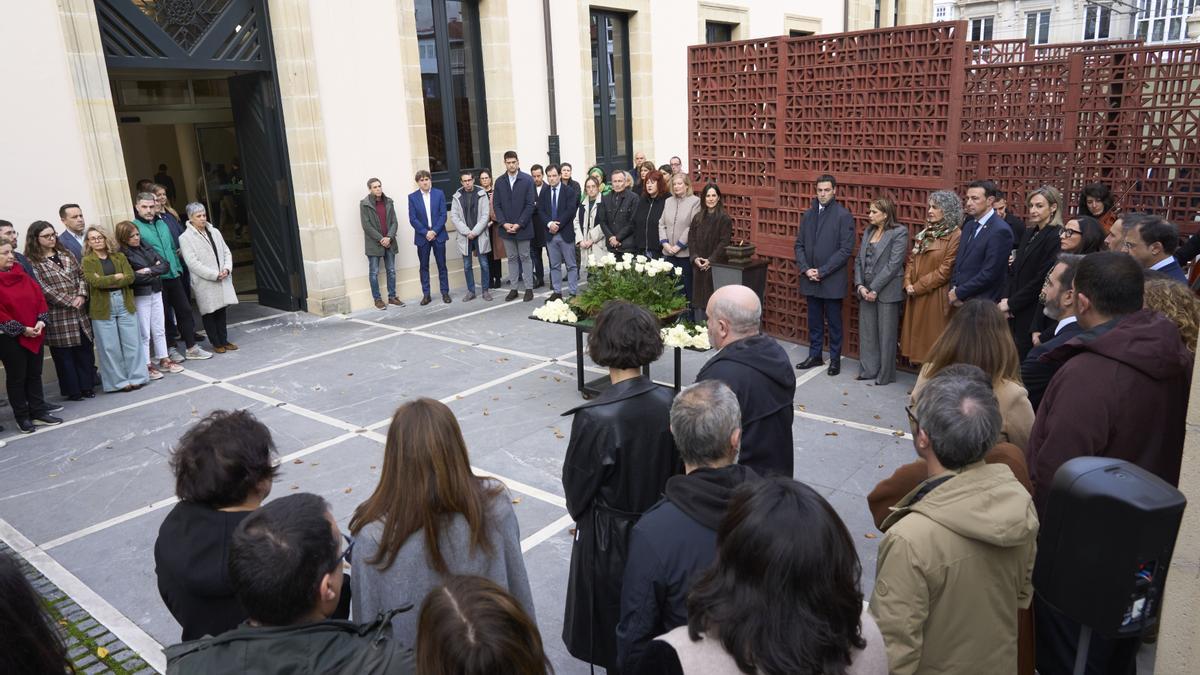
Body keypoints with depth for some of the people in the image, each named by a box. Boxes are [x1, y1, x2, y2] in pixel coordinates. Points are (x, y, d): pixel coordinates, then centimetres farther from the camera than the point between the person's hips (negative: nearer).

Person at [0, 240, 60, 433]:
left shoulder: (21, 274, 8)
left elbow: (39, 296, 6)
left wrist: (41, 321, -7)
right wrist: (21, 329, -16)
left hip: (34, 334, 5)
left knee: (34, 374, 11)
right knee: (16, 377, 4)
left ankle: (39, 413, 19)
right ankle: (22, 418, 13)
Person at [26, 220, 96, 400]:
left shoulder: (66, 255, 14)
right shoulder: (32, 262, -6)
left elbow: (81, 275, 11)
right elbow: (43, 288, -12)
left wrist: (81, 295, -6)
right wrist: (70, 302, -13)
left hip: (79, 312, 5)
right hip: (57, 315, -5)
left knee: (85, 350, 8)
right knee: (64, 354, 2)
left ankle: (87, 386, 17)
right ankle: (73, 390, 11)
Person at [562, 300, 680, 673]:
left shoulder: (595, 418, -30)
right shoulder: (670, 403, -16)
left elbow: (577, 487, -14)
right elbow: (676, 469, -1)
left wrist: (580, 515, 9)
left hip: (610, 536, -4)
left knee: (613, 624, 20)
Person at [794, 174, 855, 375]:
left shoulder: (843, 216, -7)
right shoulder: (808, 214, 8)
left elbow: (846, 249, -12)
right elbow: (799, 245, 9)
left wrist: (822, 271, -15)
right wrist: (805, 269, -7)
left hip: (832, 280, -4)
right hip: (810, 279, 5)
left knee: (833, 322, 7)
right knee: (814, 321, 14)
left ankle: (835, 358, 19)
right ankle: (815, 355, 26)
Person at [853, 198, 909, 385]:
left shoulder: (899, 232, -7)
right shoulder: (868, 232, 13)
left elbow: (893, 264, -14)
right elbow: (859, 260, 10)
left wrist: (875, 289, -16)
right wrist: (860, 285, -4)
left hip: (886, 291, -6)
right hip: (866, 291, 6)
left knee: (886, 335, 2)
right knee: (866, 332, 11)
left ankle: (885, 375, 13)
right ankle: (868, 370, 22)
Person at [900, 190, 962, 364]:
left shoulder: (955, 236, -11)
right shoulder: (925, 232, 13)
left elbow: (945, 270, -15)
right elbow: (911, 260, 12)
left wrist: (918, 287, -13)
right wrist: (908, 283, -4)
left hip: (936, 297, -7)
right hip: (916, 296, 7)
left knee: (934, 342, -1)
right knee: (918, 338, 11)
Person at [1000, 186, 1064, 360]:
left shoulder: (1056, 237, -13)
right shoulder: (1029, 233, 12)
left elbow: (1042, 280, -16)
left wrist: (1011, 303, -11)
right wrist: (1006, 298, -1)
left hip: (1033, 315, -7)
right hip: (1015, 313, 7)